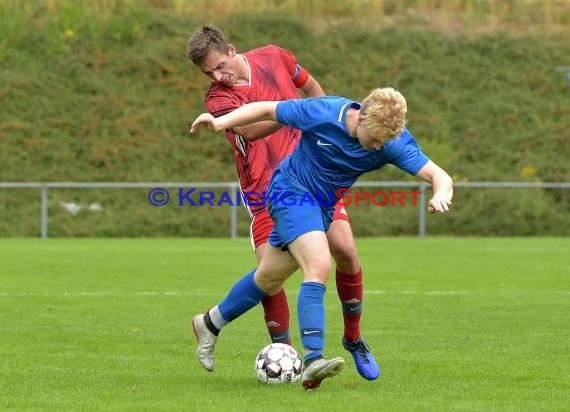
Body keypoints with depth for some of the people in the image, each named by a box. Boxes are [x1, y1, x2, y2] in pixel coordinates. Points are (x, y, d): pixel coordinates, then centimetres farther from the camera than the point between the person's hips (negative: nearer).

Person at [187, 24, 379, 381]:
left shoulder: (273, 57, 3)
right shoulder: (218, 98, -8)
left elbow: (309, 84, 24)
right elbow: (250, 130, -28)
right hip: (265, 189, -2)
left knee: (345, 248, -14)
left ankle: (354, 338, 7)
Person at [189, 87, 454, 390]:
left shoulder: (394, 143, -20)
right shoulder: (323, 113, -27)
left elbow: (439, 176, -25)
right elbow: (267, 110, -14)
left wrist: (441, 194, -47)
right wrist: (221, 122, -24)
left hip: (323, 205, 6)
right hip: (291, 189, -6)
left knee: (269, 279, 19)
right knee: (319, 265, -27)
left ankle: (210, 324, 41)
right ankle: (313, 360, -33)